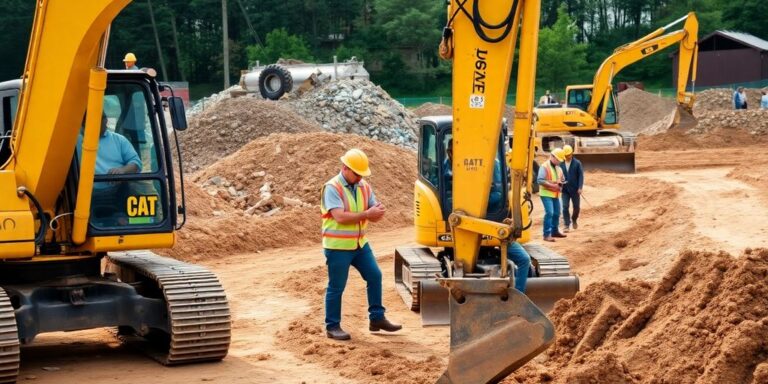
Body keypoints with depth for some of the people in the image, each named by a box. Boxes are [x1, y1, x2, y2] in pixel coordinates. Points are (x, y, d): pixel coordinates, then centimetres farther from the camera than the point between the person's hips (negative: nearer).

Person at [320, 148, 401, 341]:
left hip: (360, 244, 7)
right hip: (338, 246, -7)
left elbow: (374, 216, 7)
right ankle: (332, 327, 12)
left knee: (375, 276, 5)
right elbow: (340, 217, -26)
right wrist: (367, 213, -25)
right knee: (336, 287, 1)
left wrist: (379, 211, -18)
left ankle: (377, 319, 16)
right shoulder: (332, 188, -15)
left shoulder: (364, 187, 5)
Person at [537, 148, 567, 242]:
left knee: (556, 213, 14)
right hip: (546, 194, -8)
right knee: (549, 213, -17)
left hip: (556, 194, 8)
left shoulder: (559, 168, 15)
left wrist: (561, 184, -1)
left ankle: (554, 231, 30)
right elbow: (540, 180, -20)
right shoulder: (544, 166, -11)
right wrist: (552, 185, -24)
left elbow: (562, 180, 24)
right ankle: (547, 234, -16)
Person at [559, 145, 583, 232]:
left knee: (576, 207, 10)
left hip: (575, 189, -1)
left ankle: (574, 219, 38)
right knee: (565, 207, -7)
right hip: (564, 190, 1)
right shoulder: (561, 164, 1)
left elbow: (581, 175, -6)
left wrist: (580, 187, -14)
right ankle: (567, 225, -3)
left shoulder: (577, 163, -4)